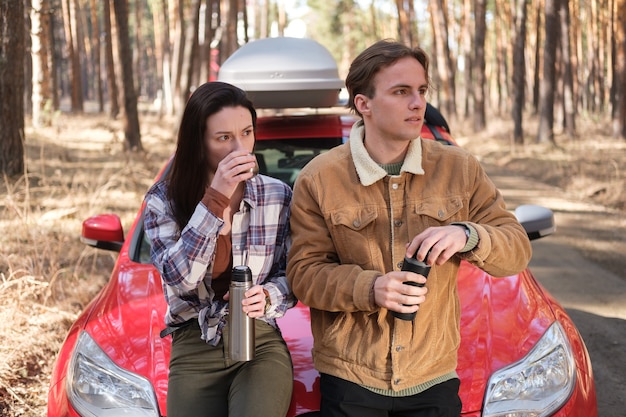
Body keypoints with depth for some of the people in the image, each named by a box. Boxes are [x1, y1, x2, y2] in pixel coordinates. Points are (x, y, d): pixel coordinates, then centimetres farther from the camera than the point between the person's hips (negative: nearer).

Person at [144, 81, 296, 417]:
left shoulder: (278, 196, -2)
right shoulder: (164, 200, -3)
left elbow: (292, 276, 5)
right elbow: (177, 278, -17)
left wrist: (267, 297, -17)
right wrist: (215, 200, -22)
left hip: (260, 342, 0)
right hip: (194, 350, 1)